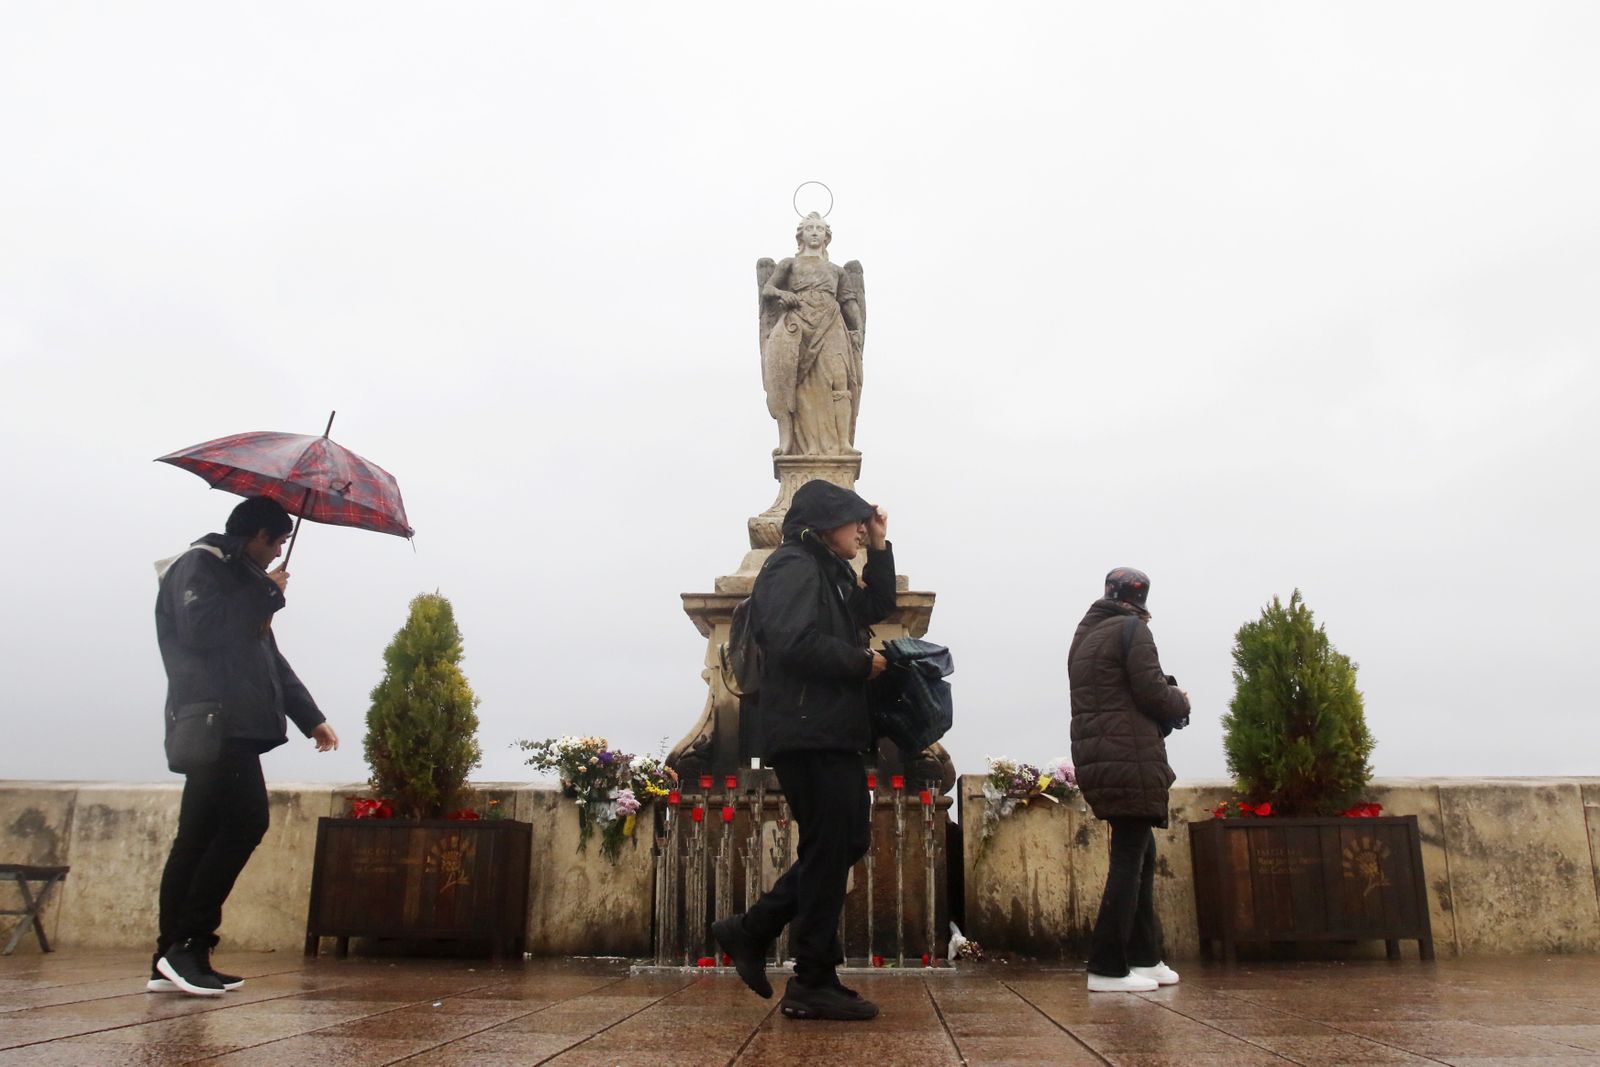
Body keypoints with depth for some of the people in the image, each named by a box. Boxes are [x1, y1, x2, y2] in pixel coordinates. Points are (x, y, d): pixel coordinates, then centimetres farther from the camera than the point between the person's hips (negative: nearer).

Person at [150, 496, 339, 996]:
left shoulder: (241, 576, 29)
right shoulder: (200, 565, 1)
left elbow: (270, 659, 29)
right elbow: (201, 628, -17)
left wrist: (311, 718, 24)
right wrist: (268, 595, -7)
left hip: (232, 727, 10)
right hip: (216, 724, -10)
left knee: (201, 837, 6)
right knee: (246, 821, -17)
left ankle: (171, 961, 7)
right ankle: (187, 945, -15)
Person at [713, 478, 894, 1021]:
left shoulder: (829, 572, 22)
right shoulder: (794, 566, -10)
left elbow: (877, 607, 29)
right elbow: (795, 642, -24)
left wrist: (880, 546, 19)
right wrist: (863, 663, -13)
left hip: (832, 734, 11)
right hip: (809, 733, -11)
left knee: (849, 841, 14)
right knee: (828, 850, -5)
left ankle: (751, 930, 19)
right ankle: (813, 985, 5)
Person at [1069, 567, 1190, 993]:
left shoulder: (1084, 634, 19)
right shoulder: (1132, 628, -6)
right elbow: (1152, 692, -12)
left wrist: (1168, 700, 18)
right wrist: (1181, 701, 9)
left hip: (1092, 758, 8)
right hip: (1131, 759, -8)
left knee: (1141, 852, 16)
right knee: (1129, 858, -5)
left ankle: (1145, 958, 21)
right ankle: (1108, 968, -6)